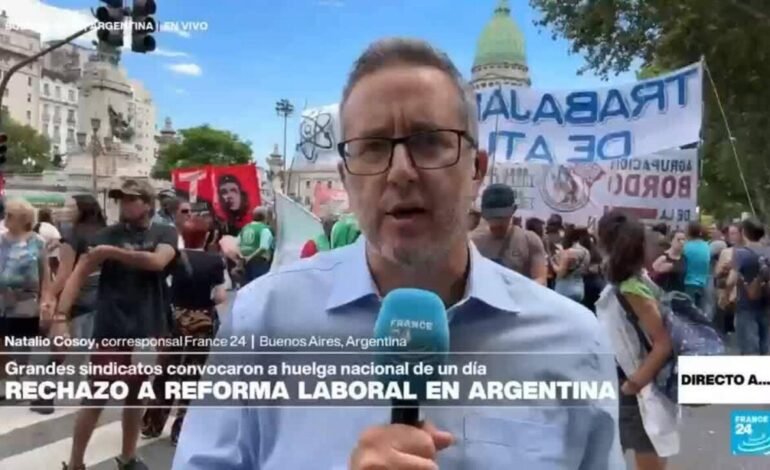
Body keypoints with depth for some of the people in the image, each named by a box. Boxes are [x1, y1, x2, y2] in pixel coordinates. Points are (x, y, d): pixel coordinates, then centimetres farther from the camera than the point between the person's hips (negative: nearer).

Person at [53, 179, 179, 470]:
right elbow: (78, 275, -7)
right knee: (97, 397, 1)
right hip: (111, 330, -2)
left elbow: (157, 261, -18)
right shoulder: (108, 235, -2)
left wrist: (112, 252, -19)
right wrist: (60, 317, -17)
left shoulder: (165, 233, 2)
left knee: (137, 395, 15)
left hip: (149, 330, 2)